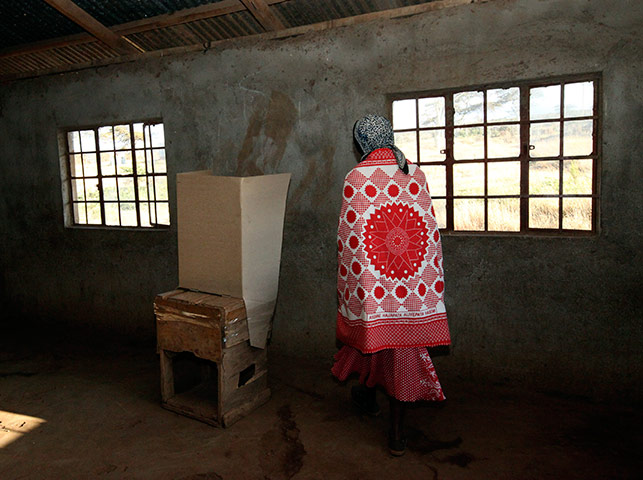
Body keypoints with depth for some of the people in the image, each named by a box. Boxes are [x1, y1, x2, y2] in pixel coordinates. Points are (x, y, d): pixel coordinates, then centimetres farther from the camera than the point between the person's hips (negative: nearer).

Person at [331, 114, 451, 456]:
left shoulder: (355, 178, -8)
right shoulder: (415, 174, 1)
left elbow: (348, 237, -6)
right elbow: (430, 228, 4)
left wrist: (344, 283, 5)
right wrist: (431, 278, 13)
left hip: (370, 275, -2)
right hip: (412, 275, 2)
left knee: (372, 328, 19)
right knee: (404, 343, 7)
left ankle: (367, 392, 43)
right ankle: (397, 431, 14)